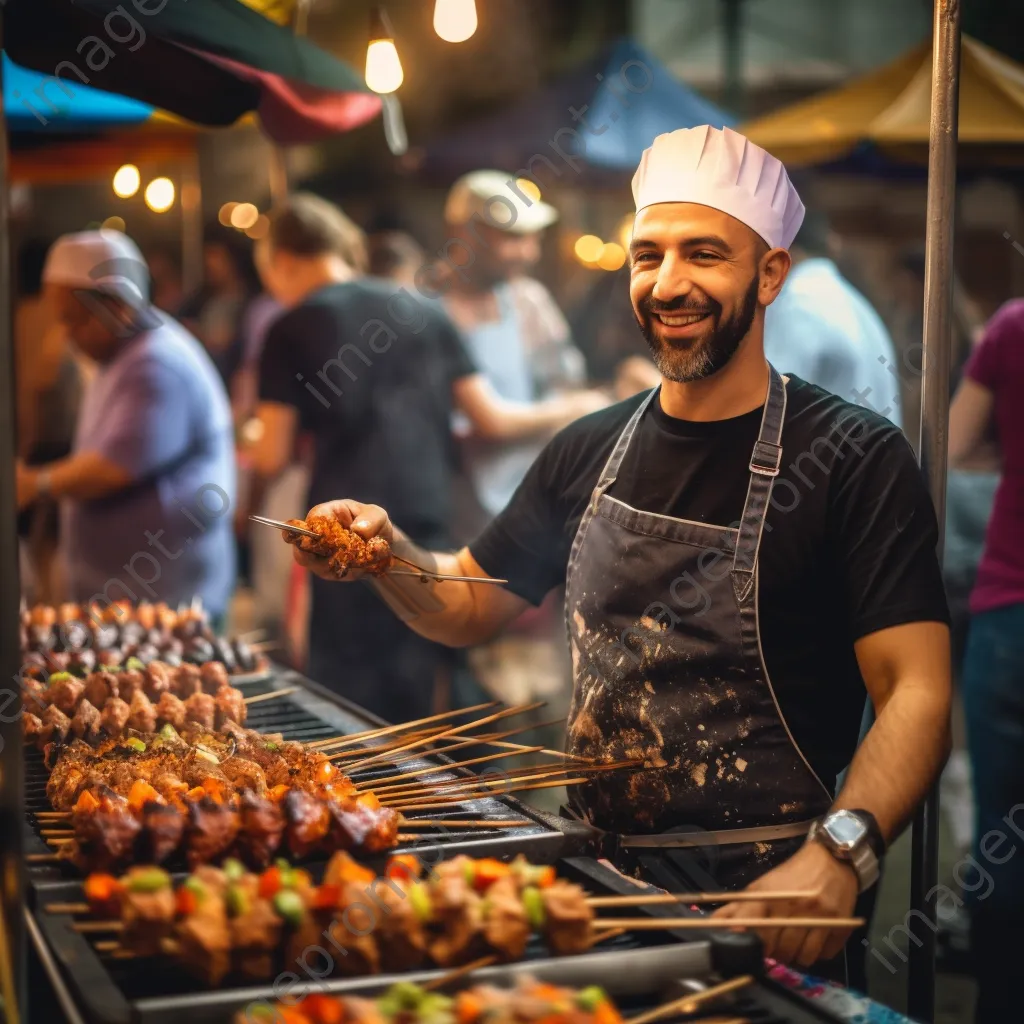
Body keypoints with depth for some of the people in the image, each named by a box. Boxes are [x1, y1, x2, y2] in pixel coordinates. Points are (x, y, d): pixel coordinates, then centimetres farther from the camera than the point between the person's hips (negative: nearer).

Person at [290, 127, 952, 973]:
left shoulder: (856, 458, -7)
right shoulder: (591, 451, 11)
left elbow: (917, 691, -14)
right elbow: (473, 607, 20)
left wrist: (838, 854, -30)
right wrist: (388, 553, -1)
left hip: (756, 899, -5)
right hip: (594, 868, 5)